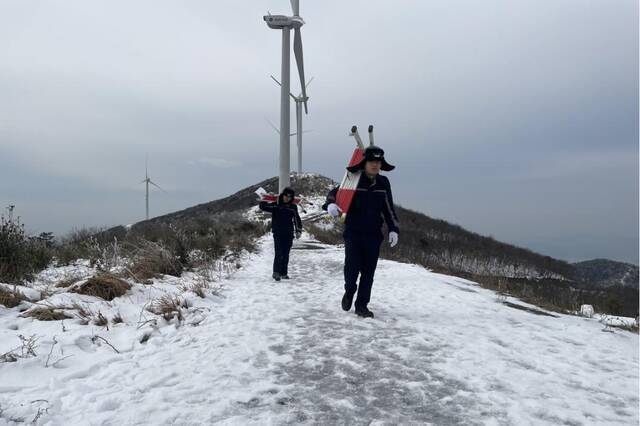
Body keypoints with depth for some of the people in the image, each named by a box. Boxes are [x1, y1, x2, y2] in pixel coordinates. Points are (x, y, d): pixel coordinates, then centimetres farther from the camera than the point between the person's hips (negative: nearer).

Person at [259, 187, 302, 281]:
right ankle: (276, 272, -16)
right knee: (279, 253, -14)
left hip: (288, 234, 3)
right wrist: (263, 201, -20)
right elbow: (262, 206, -2)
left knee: (286, 254, 9)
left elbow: (297, 220, 13)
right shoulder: (275, 205, -1)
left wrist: (298, 231, 7)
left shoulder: (293, 207, 7)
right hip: (278, 233, -3)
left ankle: (284, 273, 17)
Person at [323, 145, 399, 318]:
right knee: (352, 266, -9)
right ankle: (349, 291, 23)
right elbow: (335, 192, 1)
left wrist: (393, 229, 5)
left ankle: (362, 305, 17)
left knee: (368, 271, 5)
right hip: (353, 232, -3)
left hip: (373, 234, 3)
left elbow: (389, 208, 13)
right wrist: (331, 204, -21)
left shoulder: (383, 183, 6)